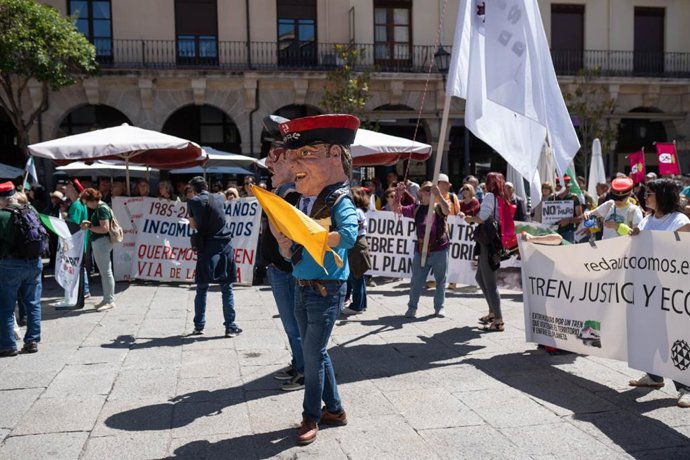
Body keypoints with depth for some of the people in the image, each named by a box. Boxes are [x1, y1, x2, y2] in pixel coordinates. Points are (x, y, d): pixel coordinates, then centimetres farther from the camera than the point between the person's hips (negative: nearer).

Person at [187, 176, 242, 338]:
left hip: (206, 247, -1)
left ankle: (199, 326, 15)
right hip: (224, 245, 1)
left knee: (201, 289, 11)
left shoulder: (193, 202, -1)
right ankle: (230, 327, 4)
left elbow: (193, 225, 6)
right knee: (227, 289, 4)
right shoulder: (219, 198, 5)